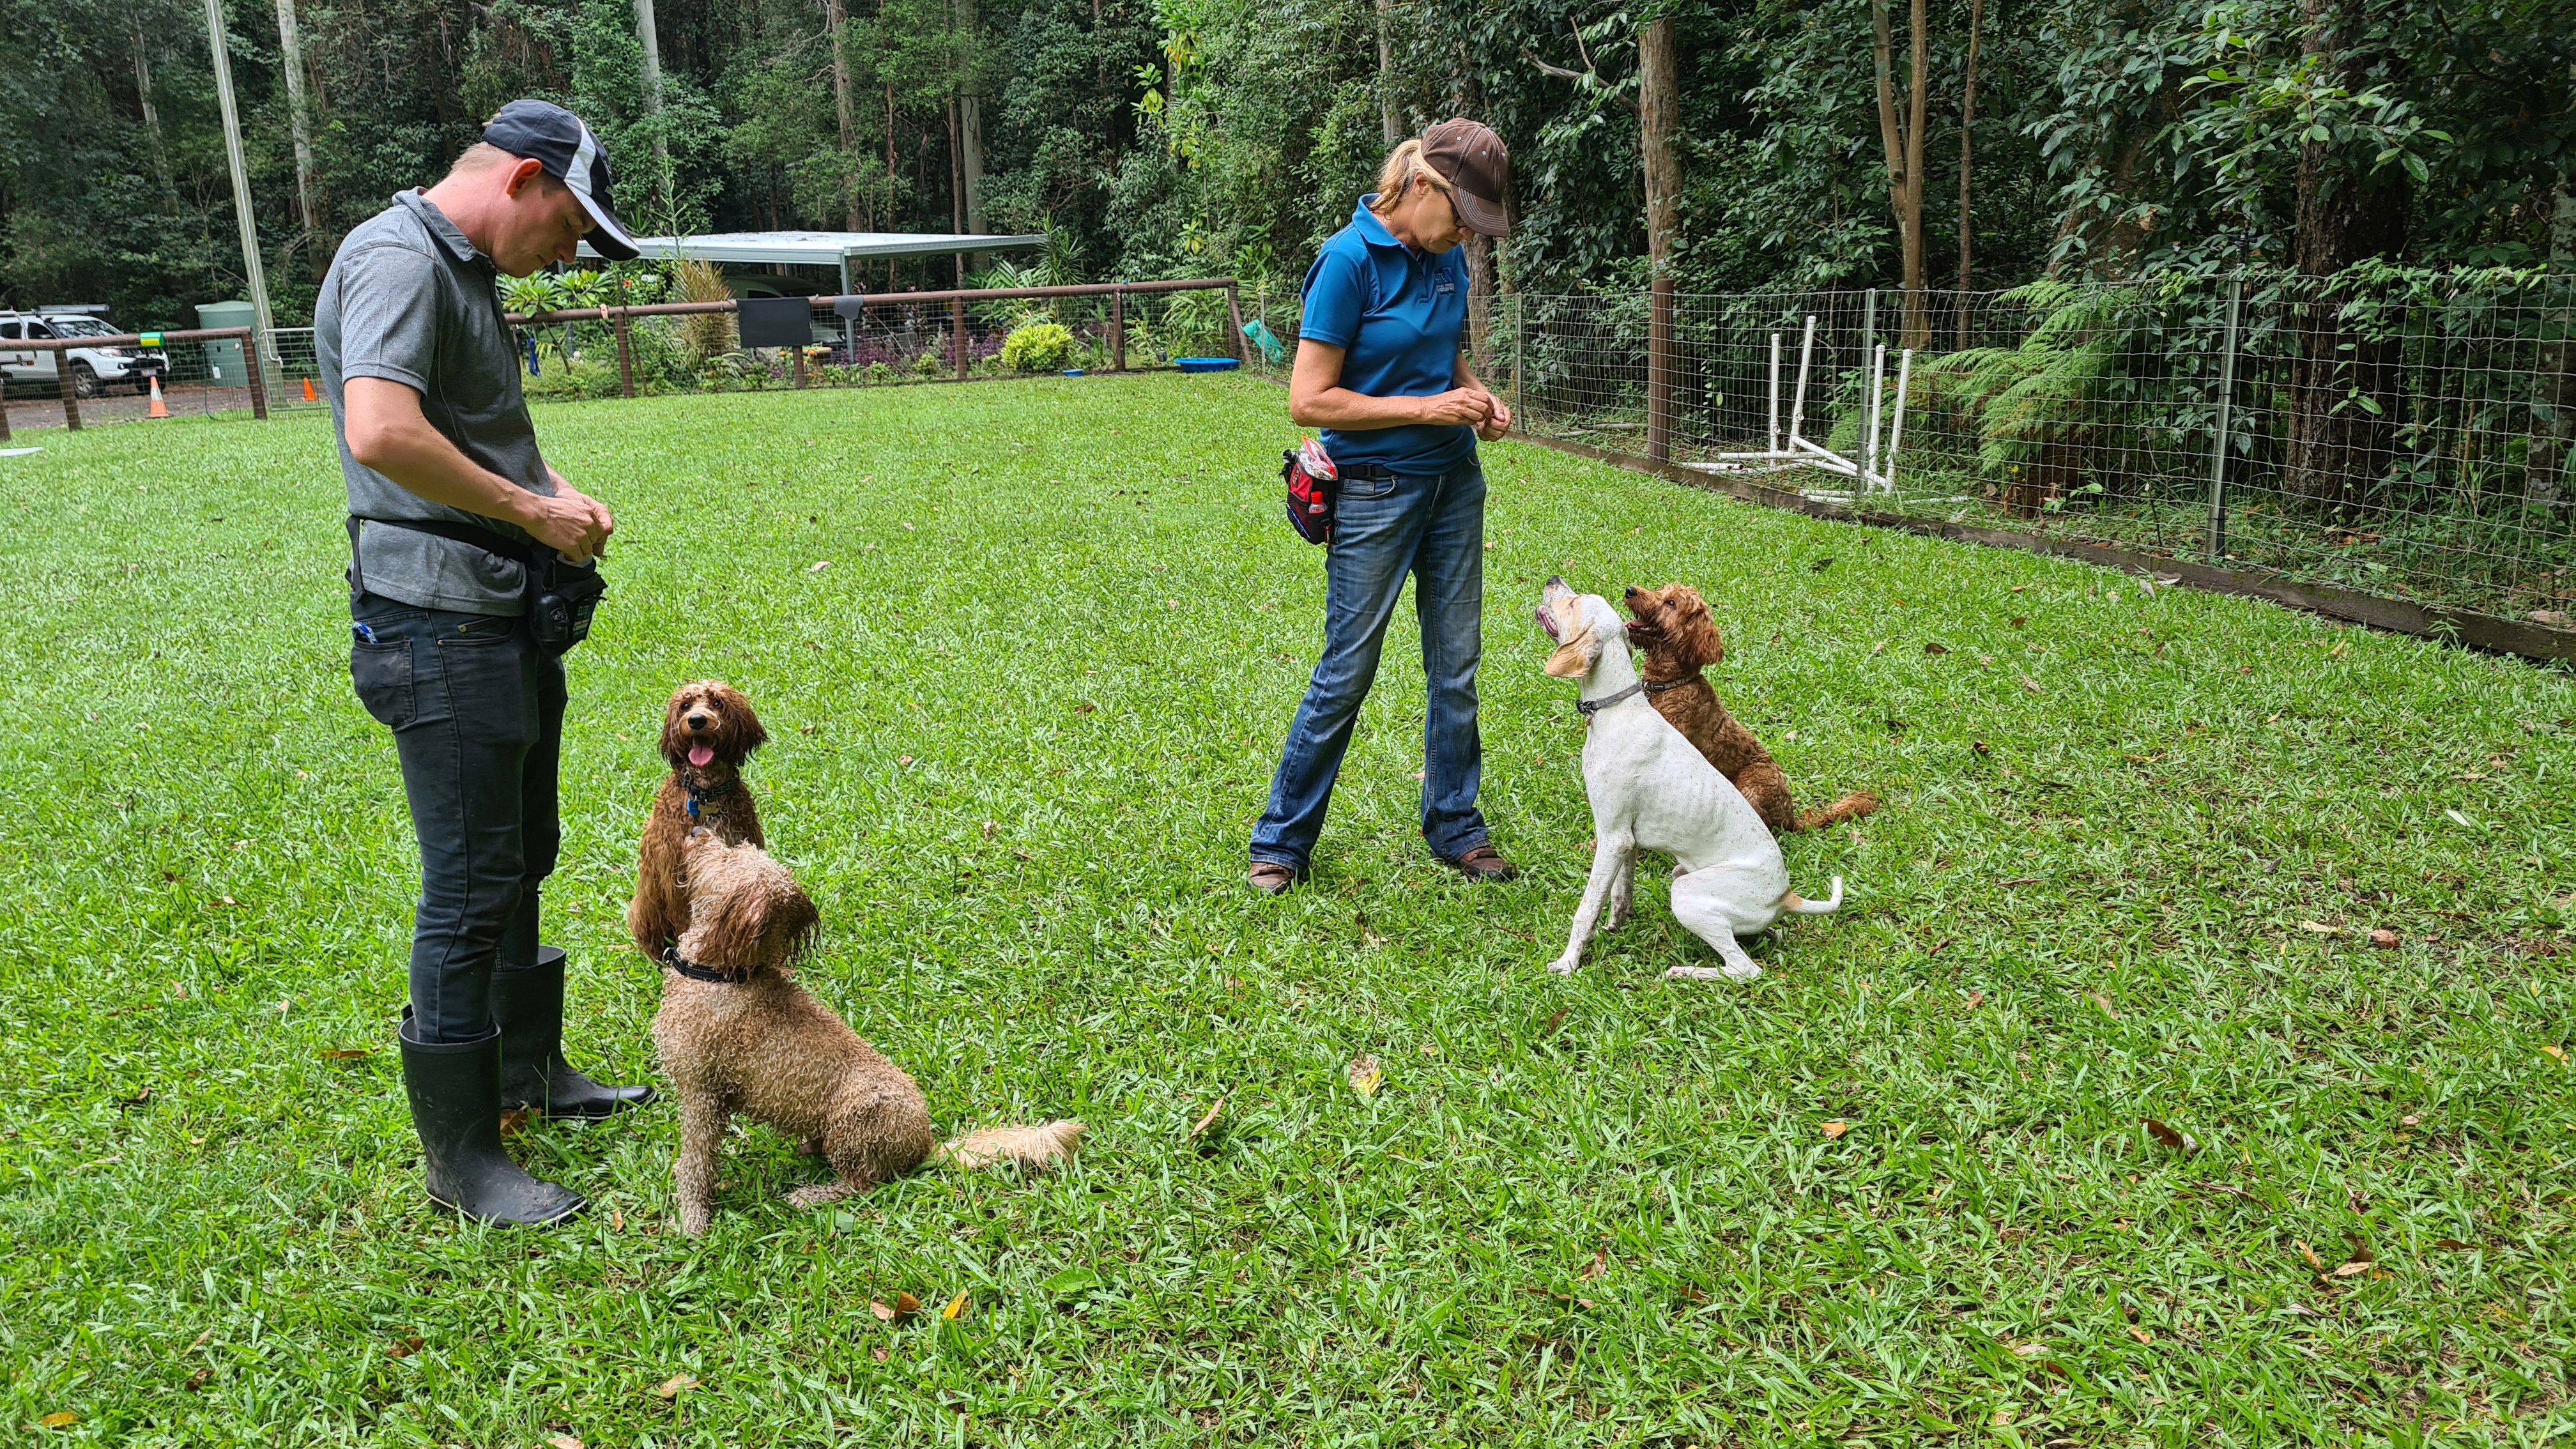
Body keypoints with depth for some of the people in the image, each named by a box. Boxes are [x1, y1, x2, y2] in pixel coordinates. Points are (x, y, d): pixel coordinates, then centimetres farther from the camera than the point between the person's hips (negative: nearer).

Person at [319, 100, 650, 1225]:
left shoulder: (466, 271, 17)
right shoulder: (397, 257, -14)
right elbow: (380, 434, -30)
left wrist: (556, 491, 12)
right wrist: (531, 510, -19)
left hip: (508, 617, 11)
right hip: (439, 625, -11)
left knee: (519, 861, 20)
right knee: (469, 887, -4)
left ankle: (529, 1071, 37)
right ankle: (461, 1162, 8)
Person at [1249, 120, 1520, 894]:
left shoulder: (1448, 260, 4)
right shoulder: (1350, 261, -17)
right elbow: (1309, 401, -18)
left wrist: (1478, 395, 0)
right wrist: (1426, 408, -19)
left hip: (1454, 481, 7)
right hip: (1376, 493, -6)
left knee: (1456, 664, 11)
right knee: (1346, 673, 1)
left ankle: (1454, 824, 26)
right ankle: (1281, 841, 16)